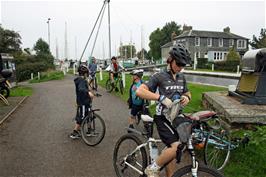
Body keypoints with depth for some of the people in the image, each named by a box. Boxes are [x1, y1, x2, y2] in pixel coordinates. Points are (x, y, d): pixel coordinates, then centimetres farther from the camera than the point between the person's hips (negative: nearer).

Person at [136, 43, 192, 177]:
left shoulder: (181, 78, 9)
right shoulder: (159, 76, -11)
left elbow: (187, 93, 24)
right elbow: (139, 91, -21)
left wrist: (187, 98, -1)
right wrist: (161, 97, -28)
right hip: (163, 118, -7)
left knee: (171, 151, 11)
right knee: (177, 147, -22)